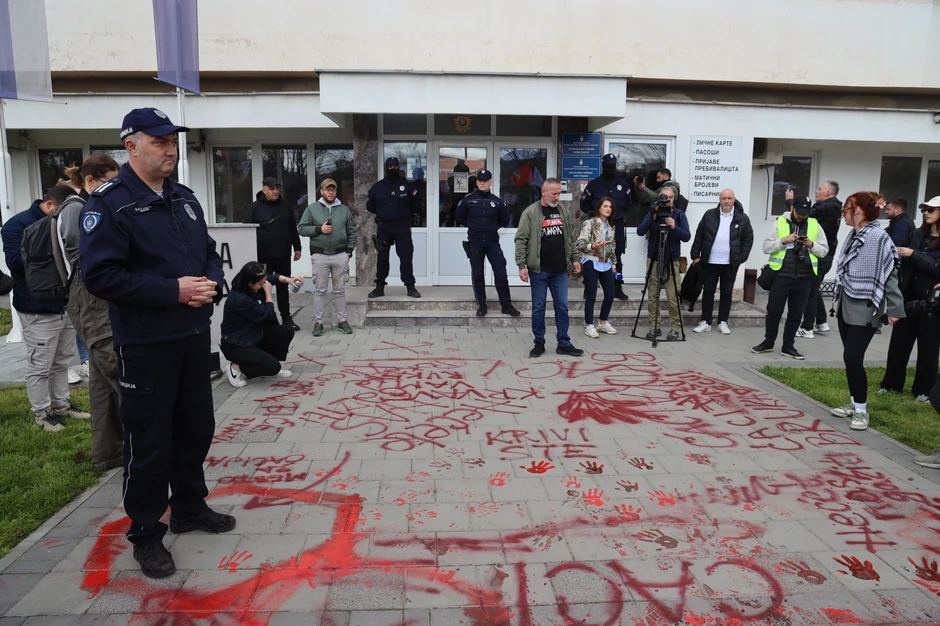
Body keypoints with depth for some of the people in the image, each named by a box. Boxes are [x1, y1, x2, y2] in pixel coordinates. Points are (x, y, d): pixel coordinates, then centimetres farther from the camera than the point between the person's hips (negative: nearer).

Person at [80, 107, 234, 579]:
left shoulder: (185, 199, 12)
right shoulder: (109, 204, -12)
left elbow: (210, 253, 18)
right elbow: (99, 274, -19)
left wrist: (211, 283, -5)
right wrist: (173, 291, -23)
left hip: (195, 336, 7)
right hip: (146, 345, -7)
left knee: (196, 427, 17)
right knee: (149, 442, 3)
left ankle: (190, 506, 37)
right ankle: (146, 534, 20)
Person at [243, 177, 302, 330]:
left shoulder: (285, 207, 9)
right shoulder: (256, 207, -1)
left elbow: (293, 229, 14)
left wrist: (297, 248, 11)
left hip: (283, 255, 3)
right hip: (264, 255, -3)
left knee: (283, 287, 10)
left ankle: (286, 318, 17)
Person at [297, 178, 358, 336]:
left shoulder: (344, 209, 7)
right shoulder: (312, 208, 3)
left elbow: (353, 231, 8)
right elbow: (302, 228, 1)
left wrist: (349, 250, 1)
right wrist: (319, 229, -13)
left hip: (340, 255, 1)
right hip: (320, 256, -1)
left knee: (340, 290, 8)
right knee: (320, 290, 3)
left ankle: (342, 320, 17)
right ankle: (318, 322, 9)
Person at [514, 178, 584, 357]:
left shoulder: (563, 210, 9)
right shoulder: (530, 212, -7)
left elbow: (570, 237, 17)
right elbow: (521, 240, -9)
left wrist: (574, 258, 14)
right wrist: (521, 265, -15)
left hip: (560, 270, 4)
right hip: (539, 270, -4)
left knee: (562, 306, 7)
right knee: (538, 307, 5)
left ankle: (564, 344, 16)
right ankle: (539, 343, 17)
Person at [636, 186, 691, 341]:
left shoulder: (679, 215, 2)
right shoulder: (653, 212, 5)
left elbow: (687, 236, -6)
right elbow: (640, 231, -7)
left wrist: (674, 227, -22)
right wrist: (653, 217, -18)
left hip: (672, 261, -2)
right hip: (653, 260, 2)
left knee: (672, 298, -6)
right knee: (652, 296, 2)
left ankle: (676, 329, 4)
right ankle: (654, 327, 12)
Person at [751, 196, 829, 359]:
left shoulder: (815, 225, 6)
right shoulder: (780, 223, 1)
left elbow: (824, 251, 7)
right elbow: (766, 247, -3)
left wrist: (811, 244, -11)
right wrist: (783, 240, -17)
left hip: (804, 278, 2)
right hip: (781, 275, -2)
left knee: (796, 314, 9)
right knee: (773, 311, 6)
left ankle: (788, 346, 20)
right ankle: (768, 342, 23)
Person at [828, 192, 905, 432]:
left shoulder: (879, 237, -15)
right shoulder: (854, 235, 7)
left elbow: (889, 275, -16)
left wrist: (894, 308, -16)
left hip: (865, 309, -8)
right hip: (846, 305, 8)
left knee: (853, 358, -9)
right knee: (849, 357, 12)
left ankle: (861, 410, 4)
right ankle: (854, 403, 23)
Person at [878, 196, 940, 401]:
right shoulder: (918, 235, 9)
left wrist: (914, 254, -21)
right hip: (910, 297, 4)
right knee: (899, 342, 8)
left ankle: (923, 389, 17)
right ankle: (891, 383, 19)